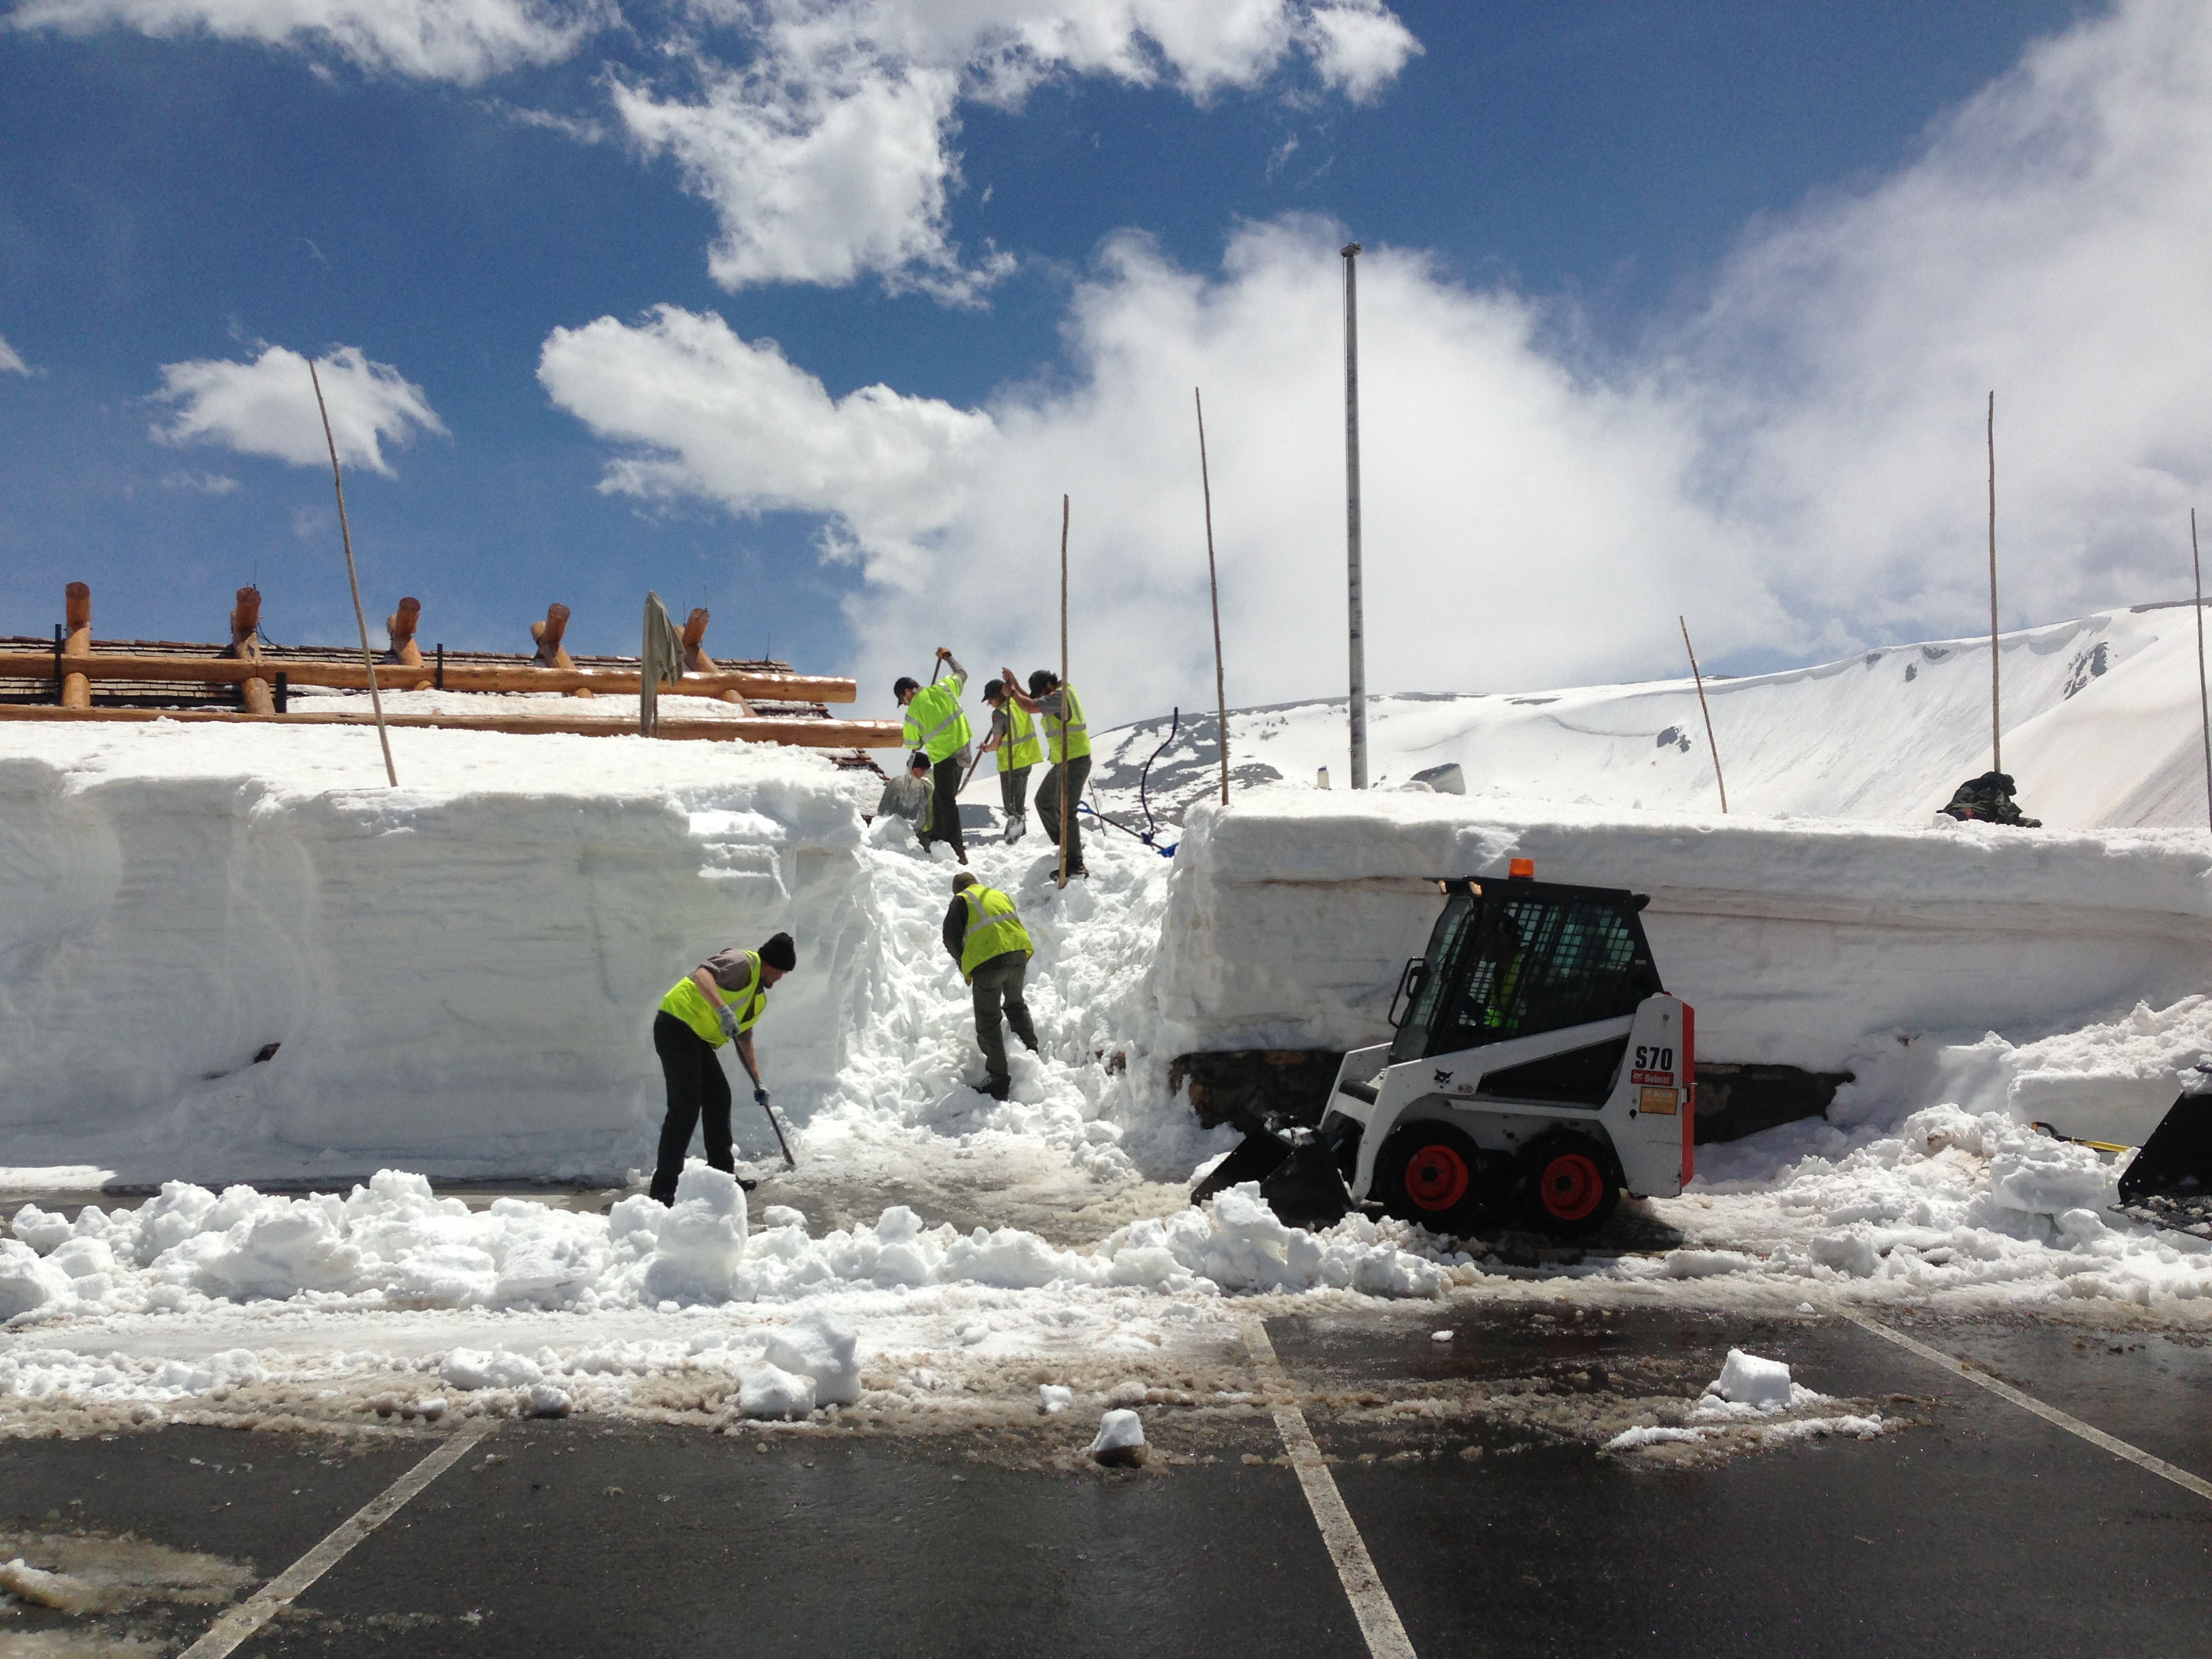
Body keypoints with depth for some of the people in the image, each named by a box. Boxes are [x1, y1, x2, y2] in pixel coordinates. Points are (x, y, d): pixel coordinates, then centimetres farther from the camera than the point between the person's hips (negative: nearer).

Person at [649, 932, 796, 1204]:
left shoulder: (759, 997, 21)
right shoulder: (742, 962, -10)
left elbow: (744, 1038, 29)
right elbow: (702, 974, -28)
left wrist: (757, 1082, 27)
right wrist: (723, 1010, -40)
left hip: (698, 1039, 10)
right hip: (677, 1026, -10)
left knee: (719, 1098, 11)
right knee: (686, 1106, -13)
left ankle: (722, 1174, 22)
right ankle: (664, 1187, -11)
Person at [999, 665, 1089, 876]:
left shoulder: (1060, 695, -17)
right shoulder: (1057, 696, 15)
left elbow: (1030, 707, -26)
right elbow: (1032, 702, 29)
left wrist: (1012, 692, -9)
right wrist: (1014, 684, 20)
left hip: (1075, 761, -11)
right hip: (1062, 762, 11)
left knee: (1064, 810, -14)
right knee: (1044, 801, 20)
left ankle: (1075, 865, -14)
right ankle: (1064, 845, 29)